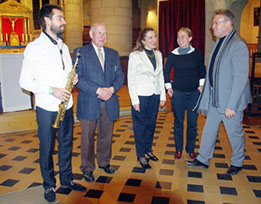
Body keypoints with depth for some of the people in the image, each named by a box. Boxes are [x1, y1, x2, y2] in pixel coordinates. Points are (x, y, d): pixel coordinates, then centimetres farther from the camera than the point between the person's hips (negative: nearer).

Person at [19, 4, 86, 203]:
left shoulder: (63, 47, 12)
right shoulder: (35, 47, -9)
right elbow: (25, 81, -11)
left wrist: (73, 78, -2)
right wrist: (51, 90, -20)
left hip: (66, 105, 6)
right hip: (47, 107, -6)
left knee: (66, 144, 15)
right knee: (47, 148, 8)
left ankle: (67, 179, 32)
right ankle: (49, 185, 26)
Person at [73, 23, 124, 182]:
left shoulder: (113, 54, 13)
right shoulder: (80, 52, 0)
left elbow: (120, 75, 10)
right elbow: (77, 77, -10)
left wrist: (112, 89, -10)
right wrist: (98, 90, -18)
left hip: (109, 103, 4)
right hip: (89, 104, -3)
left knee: (106, 135, 15)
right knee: (88, 137, 6)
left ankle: (104, 162, 34)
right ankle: (87, 168, 22)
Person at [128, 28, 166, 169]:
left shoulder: (158, 54, 8)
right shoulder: (135, 55, -9)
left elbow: (160, 76, 13)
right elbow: (131, 79, -9)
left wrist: (163, 95, 9)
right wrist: (134, 100, -13)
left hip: (155, 95, 5)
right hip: (141, 95, -5)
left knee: (151, 124, 15)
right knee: (140, 125, 4)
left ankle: (148, 149, 34)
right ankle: (141, 155, 19)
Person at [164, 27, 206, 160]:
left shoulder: (196, 53, 0)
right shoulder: (173, 54, -2)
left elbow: (202, 70, 12)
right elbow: (166, 71, 9)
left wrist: (201, 85, 5)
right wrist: (168, 87, 4)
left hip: (194, 92, 1)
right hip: (178, 93, 0)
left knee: (192, 123, 5)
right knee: (178, 122, 8)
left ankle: (190, 150, 21)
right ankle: (178, 149, 22)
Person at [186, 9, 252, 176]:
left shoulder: (238, 45, -18)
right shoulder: (219, 43, 10)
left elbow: (241, 78, -21)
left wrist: (231, 105, -22)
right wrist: (207, 95, 15)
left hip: (231, 101, -8)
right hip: (215, 99, 8)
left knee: (235, 133, 10)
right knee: (209, 130, 15)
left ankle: (237, 163, 31)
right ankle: (203, 159, 31)